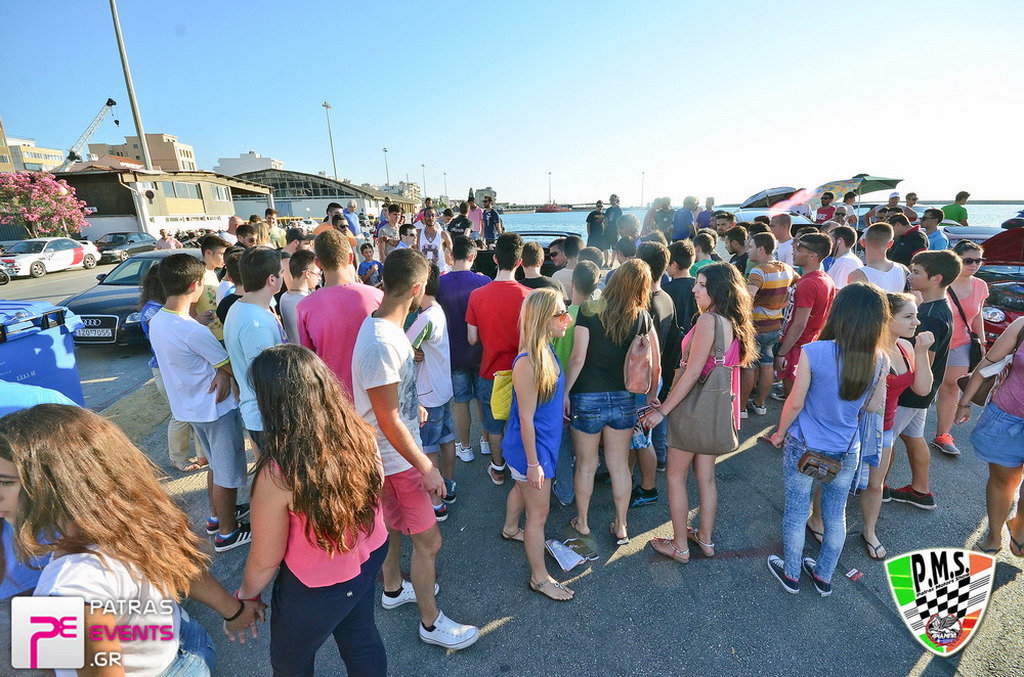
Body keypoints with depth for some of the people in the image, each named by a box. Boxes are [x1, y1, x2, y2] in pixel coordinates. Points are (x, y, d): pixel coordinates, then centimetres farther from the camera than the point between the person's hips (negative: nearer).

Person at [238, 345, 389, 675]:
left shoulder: (277, 474, -34)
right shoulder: (361, 434, -20)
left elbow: (265, 560, -18)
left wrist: (246, 595, 2)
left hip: (315, 589, -4)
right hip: (369, 559, 5)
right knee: (362, 640, 31)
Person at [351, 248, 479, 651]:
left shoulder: (382, 325, -2)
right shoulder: (381, 345, -32)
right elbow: (389, 422, -27)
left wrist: (413, 406, 26)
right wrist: (426, 468, -19)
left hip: (394, 454, 10)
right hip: (395, 458, -10)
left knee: (394, 523, 27)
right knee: (428, 540, 5)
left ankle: (393, 589, 50)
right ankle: (431, 622, 27)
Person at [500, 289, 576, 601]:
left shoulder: (546, 350, -4)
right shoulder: (527, 363, -31)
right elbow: (526, 419, -25)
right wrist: (533, 463, -18)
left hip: (545, 442, 9)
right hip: (531, 447, -9)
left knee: (522, 487, 31)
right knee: (539, 513, 8)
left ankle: (510, 529, 58)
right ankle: (540, 577, 28)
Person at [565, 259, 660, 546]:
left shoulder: (589, 311, -12)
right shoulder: (642, 317, -3)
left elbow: (577, 359, -14)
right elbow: (655, 364, 1)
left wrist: (565, 392, -3)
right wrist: (652, 395, 16)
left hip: (587, 398, -2)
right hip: (623, 399, 3)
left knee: (586, 465, 15)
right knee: (619, 466, 16)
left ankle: (582, 522, 32)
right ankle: (620, 526, 30)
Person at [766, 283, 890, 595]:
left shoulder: (814, 352, -23)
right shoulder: (879, 359, -10)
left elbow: (795, 403, -14)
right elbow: (874, 405, 2)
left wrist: (780, 433, 1)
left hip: (804, 447, -3)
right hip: (847, 452, 4)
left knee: (796, 513, 15)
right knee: (836, 515, 21)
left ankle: (791, 575, 34)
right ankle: (824, 576, 40)